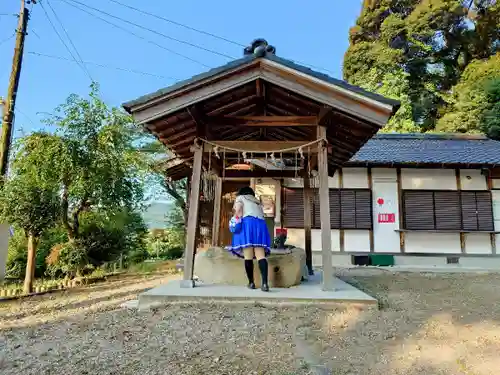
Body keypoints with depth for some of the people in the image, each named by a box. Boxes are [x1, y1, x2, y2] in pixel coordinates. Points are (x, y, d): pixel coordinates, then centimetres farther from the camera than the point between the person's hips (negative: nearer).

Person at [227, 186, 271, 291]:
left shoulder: (240, 197, 20)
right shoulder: (257, 202, 35)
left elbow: (238, 209, -2)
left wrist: (239, 220, 7)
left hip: (248, 223, -4)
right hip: (261, 225, 4)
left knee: (248, 256, -2)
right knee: (261, 255, -8)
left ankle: (251, 282, -1)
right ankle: (265, 283, -22)